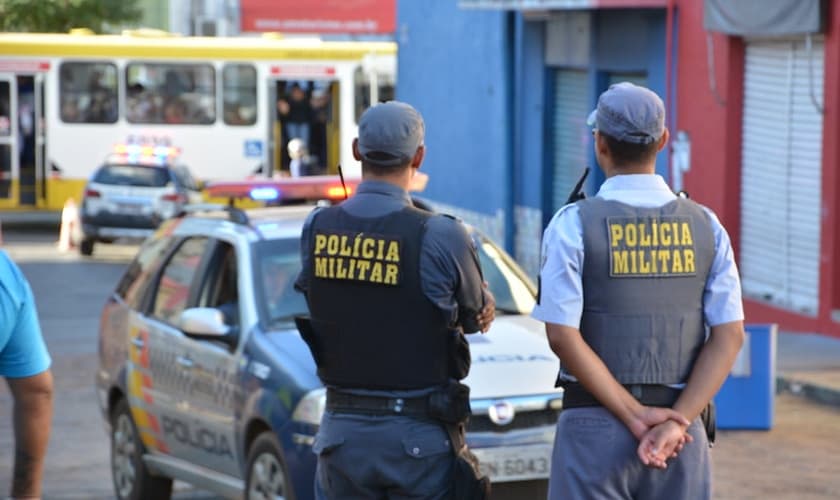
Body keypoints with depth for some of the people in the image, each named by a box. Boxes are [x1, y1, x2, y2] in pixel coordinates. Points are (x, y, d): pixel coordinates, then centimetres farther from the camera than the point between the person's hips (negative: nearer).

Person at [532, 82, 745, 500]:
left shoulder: (574, 225, -7)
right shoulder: (705, 226, 2)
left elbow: (562, 336, -12)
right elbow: (729, 336, -3)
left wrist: (635, 414, -10)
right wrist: (677, 420, -9)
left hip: (593, 423, -3)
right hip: (682, 435, 3)